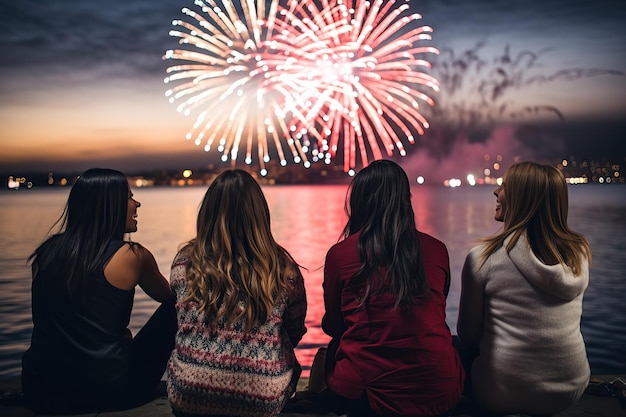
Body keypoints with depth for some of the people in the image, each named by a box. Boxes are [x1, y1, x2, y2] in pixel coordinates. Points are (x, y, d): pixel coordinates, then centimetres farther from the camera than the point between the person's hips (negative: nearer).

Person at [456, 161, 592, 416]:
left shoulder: (483, 257, -16)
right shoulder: (580, 252, -3)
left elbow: (467, 335, -6)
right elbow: (561, 323, 10)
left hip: (503, 394, -4)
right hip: (571, 391, 5)